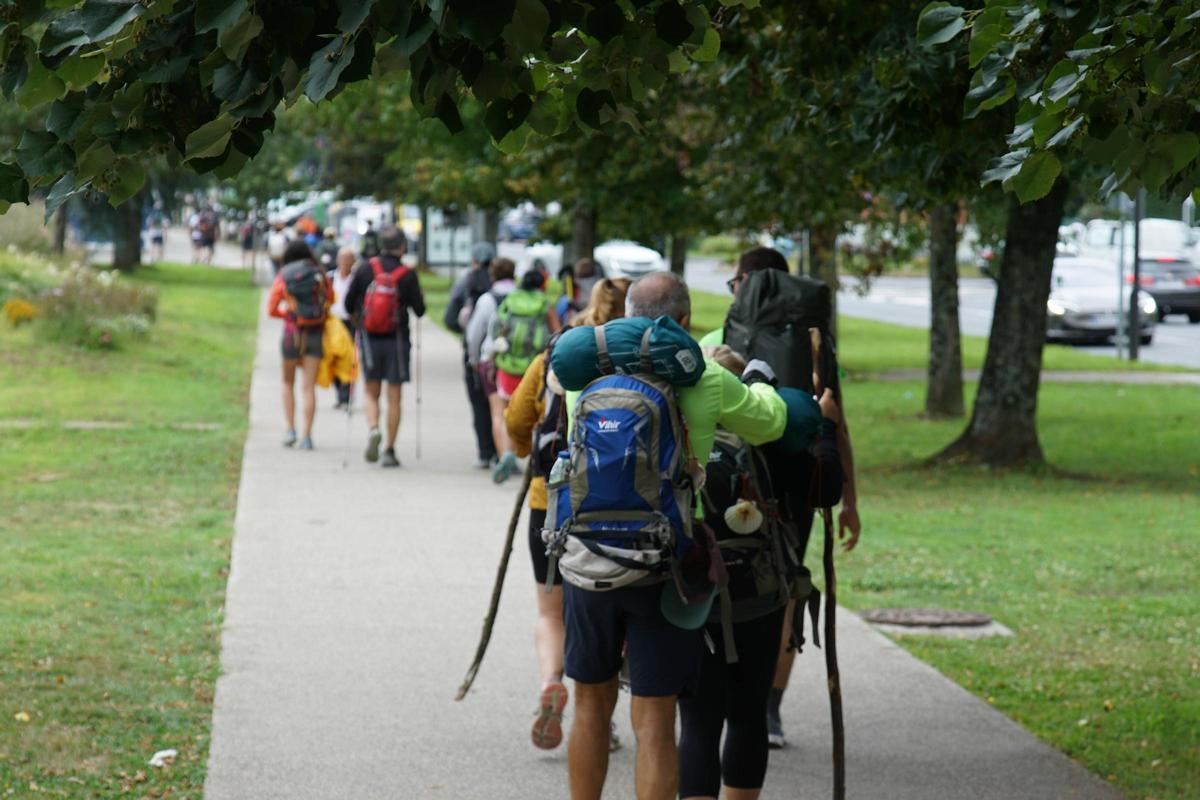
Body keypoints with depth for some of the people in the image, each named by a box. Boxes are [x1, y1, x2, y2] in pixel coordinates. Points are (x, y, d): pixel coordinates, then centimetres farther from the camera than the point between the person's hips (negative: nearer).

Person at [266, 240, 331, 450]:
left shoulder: (283, 277, -1)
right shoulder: (320, 277, 2)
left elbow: (271, 309, 1)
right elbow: (329, 303, 6)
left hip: (292, 333, -1)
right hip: (316, 334, 1)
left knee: (288, 383, 17)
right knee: (309, 387, 1)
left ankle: (290, 429, 6)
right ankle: (307, 436, -4)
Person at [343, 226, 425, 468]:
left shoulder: (365, 268, -4)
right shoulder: (407, 275, -9)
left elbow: (349, 303, 0)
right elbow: (419, 310, -4)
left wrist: (359, 317, 21)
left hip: (369, 338, 1)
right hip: (397, 340, -1)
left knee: (371, 392, 15)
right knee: (394, 397, 6)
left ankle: (372, 427, -13)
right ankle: (389, 451, 5)